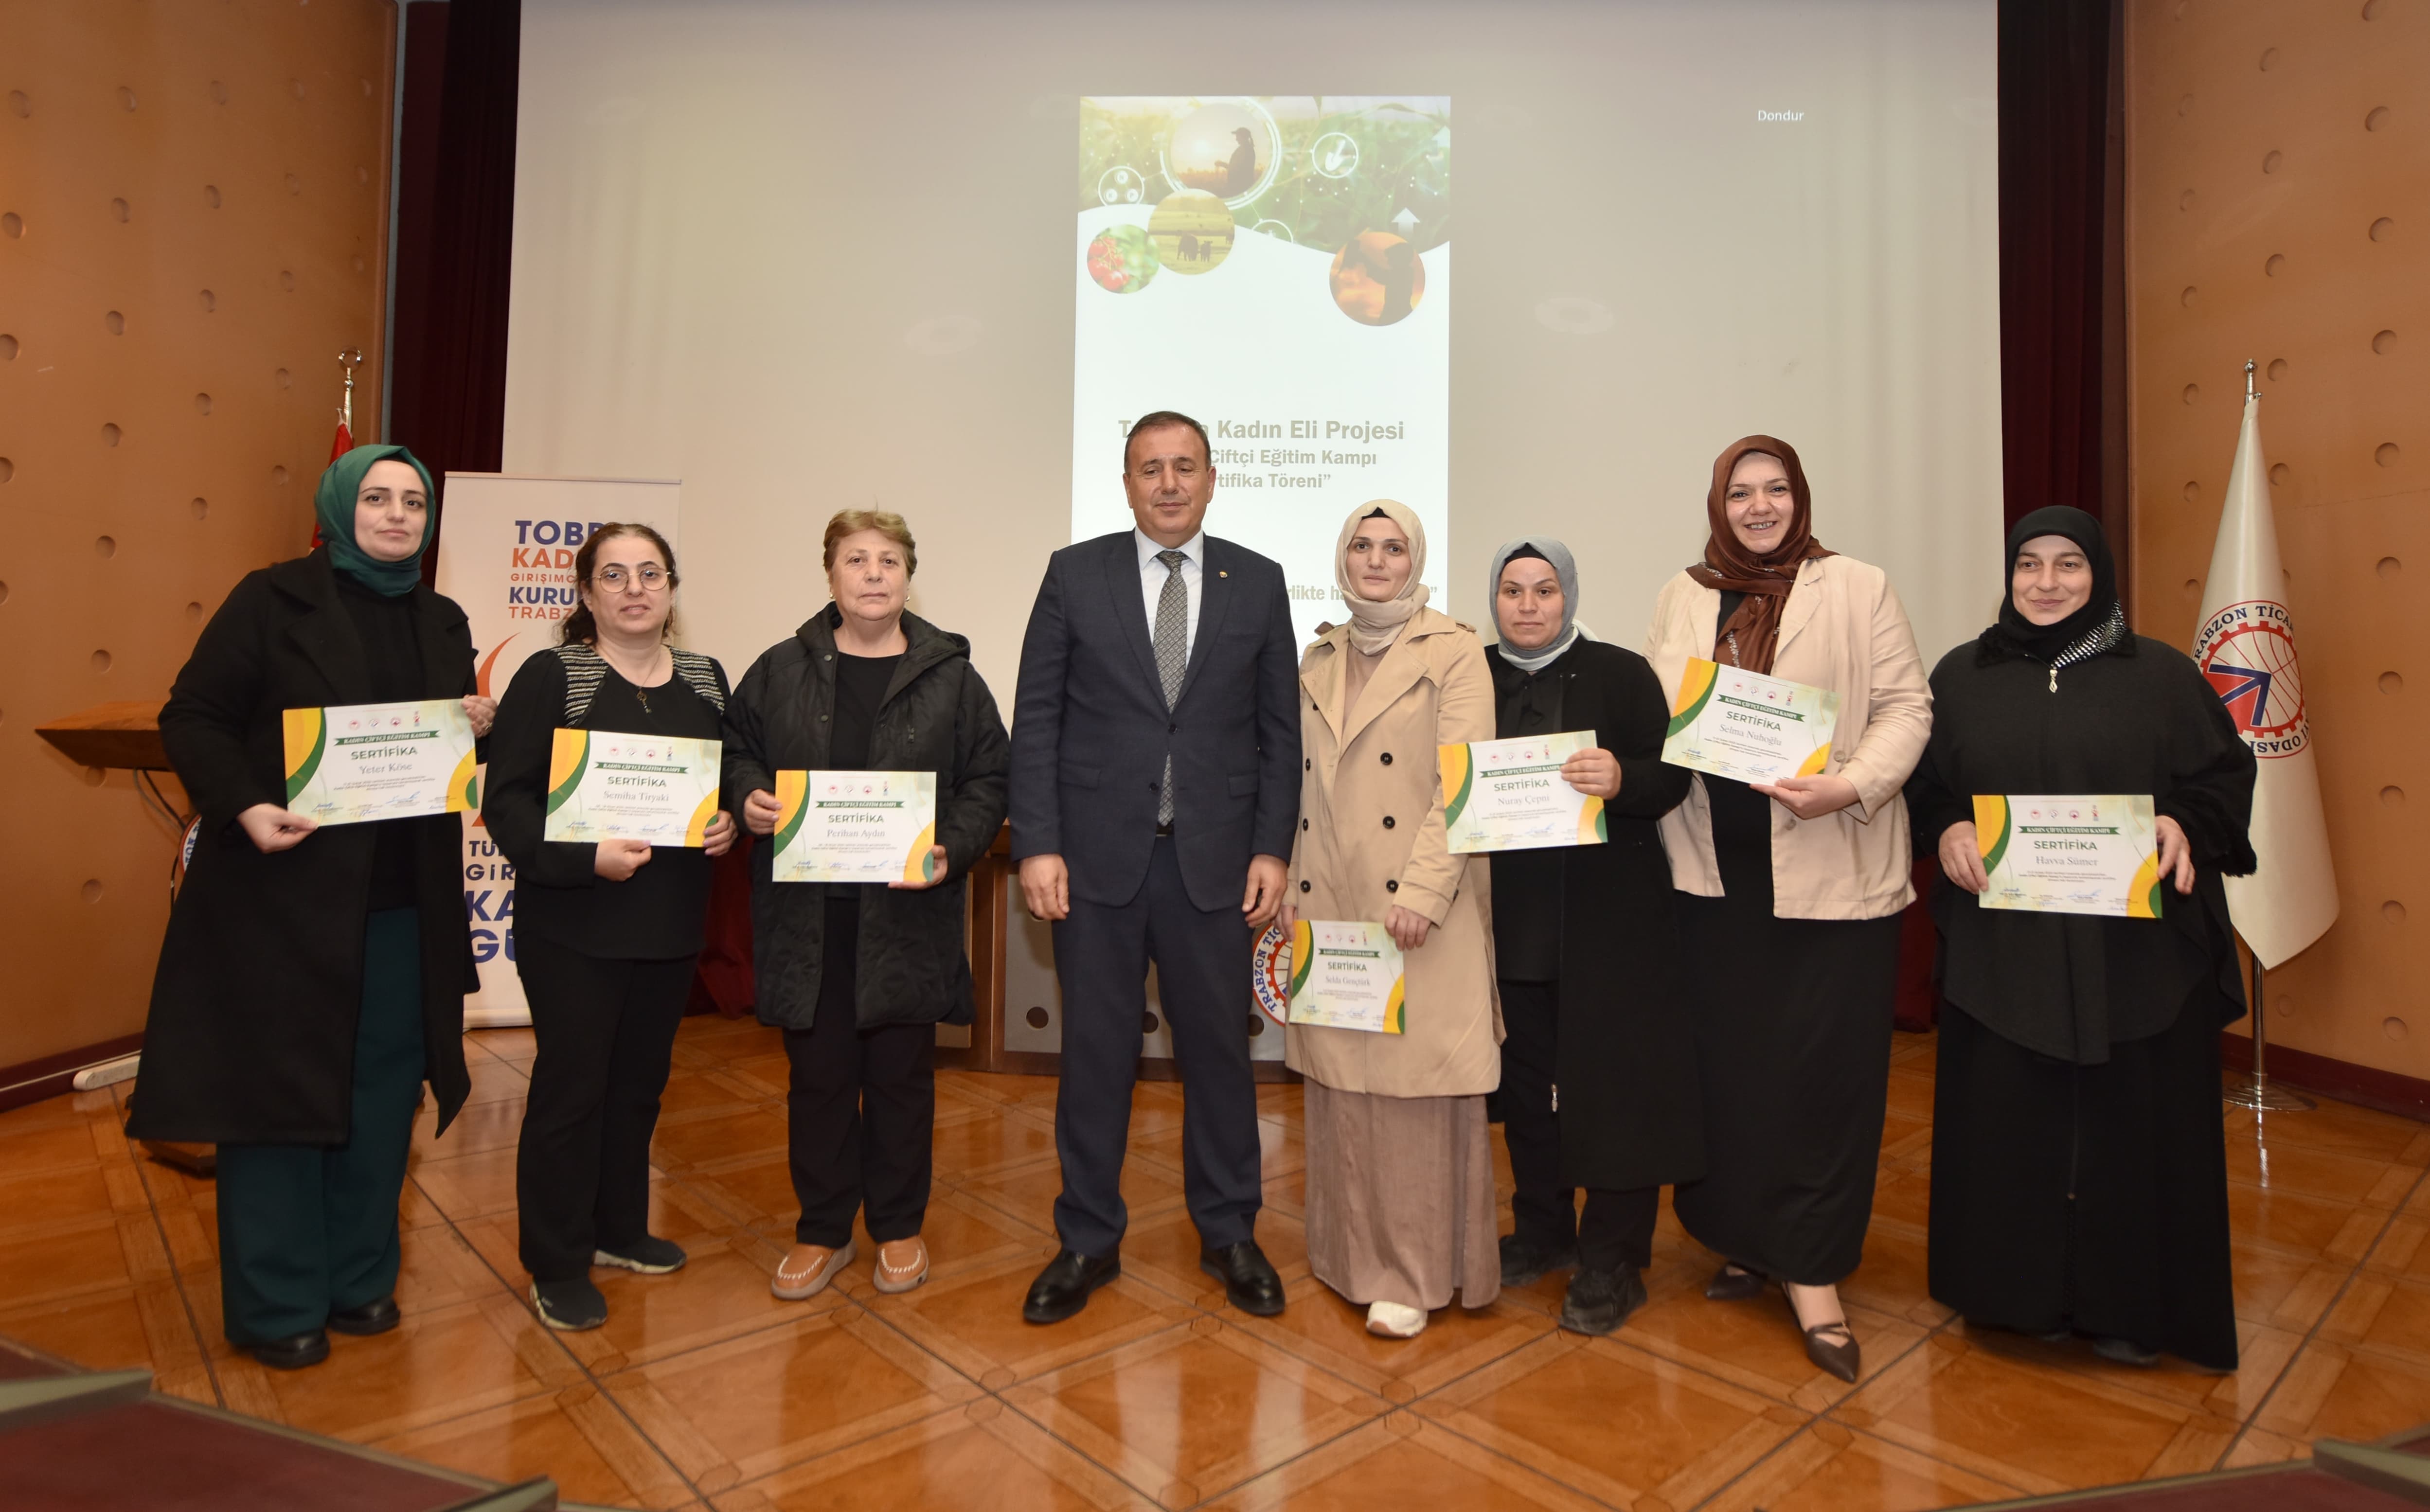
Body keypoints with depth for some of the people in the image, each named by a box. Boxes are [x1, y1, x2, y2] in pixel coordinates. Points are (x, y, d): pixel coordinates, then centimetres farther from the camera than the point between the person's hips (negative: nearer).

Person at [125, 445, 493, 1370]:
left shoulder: (443, 624, 11)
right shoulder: (272, 600, -3)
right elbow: (193, 718, -5)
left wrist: (479, 727, -6)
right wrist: (244, 808, -21)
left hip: (405, 903, 5)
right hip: (284, 892, -5)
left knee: (383, 1093, 11)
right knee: (278, 1087, 5)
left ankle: (359, 1279, 27)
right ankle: (275, 1307, 20)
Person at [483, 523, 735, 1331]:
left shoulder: (705, 680, 7)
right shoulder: (550, 676, -7)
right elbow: (506, 800, -12)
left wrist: (729, 824, -6)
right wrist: (586, 856, -24)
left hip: (669, 923, 5)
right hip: (573, 924, -5)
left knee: (640, 1082, 17)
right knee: (570, 1086, 4)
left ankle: (619, 1229, 35)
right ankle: (557, 1267, 20)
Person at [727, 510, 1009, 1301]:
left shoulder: (952, 677, 2)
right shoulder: (780, 670, 6)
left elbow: (988, 782, 2)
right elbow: (736, 750, 14)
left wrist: (952, 850, -13)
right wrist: (749, 797, -8)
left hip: (908, 915, -1)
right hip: (806, 913, 1)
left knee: (902, 1075, 11)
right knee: (818, 1075, 12)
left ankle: (900, 1227, 30)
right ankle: (822, 1231, 30)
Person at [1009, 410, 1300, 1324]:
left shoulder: (1258, 583, 5)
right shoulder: (1075, 575, 3)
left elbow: (1279, 728, 5)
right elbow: (1036, 720, 1)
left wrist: (1272, 848, -2)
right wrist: (1037, 846, -7)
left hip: (1214, 861, 1)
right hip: (1097, 857, 0)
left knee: (1219, 1046, 11)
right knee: (1096, 1051, 9)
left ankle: (1228, 1233, 30)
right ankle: (1088, 1241, 27)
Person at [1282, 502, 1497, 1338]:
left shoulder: (1454, 652, -3)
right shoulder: (1319, 659, 14)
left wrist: (1422, 893, -18)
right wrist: (1290, 882, 7)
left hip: (1418, 911, -5)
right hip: (1332, 906, 5)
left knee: (1415, 1086, 0)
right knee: (1340, 1085, 11)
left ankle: (1415, 1272, 14)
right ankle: (1352, 1250, 26)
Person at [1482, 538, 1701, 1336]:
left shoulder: (1620, 674, -1)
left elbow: (1671, 778, -4)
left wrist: (1621, 780, -23)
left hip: (1608, 917, -3)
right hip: (1510, 917, 3)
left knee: (1612, 1082, 1)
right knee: (1525, 1077, 13)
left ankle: (1612, 1262, 17)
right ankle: (1542, 1231, 31)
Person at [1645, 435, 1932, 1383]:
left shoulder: (1859, 590, 2)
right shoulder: (1684, 599, 12)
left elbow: (1907, 706, -2)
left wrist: (1851, 786, -18)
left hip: (1831, 870, -3)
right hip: (1717, 870, 3)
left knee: (1824, 1066, -1)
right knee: (1726, 1062, 9)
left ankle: (1812, 1270, 12)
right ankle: (1750, 1240, 26)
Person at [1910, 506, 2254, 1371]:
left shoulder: (2162, 675, 3)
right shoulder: (1962, 676, 6)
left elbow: (2227, 773, 5)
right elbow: (1920, 782, 8)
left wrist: (2186, 825, -15)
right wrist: (1945, 830, -11)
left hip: (2137, 949, 0)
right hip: (2001, 946, 1)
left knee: (2132, 1123, 6)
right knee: (2008, 1121, 6)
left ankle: (2130, 1305, 25)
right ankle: (2018, 1291, 23)